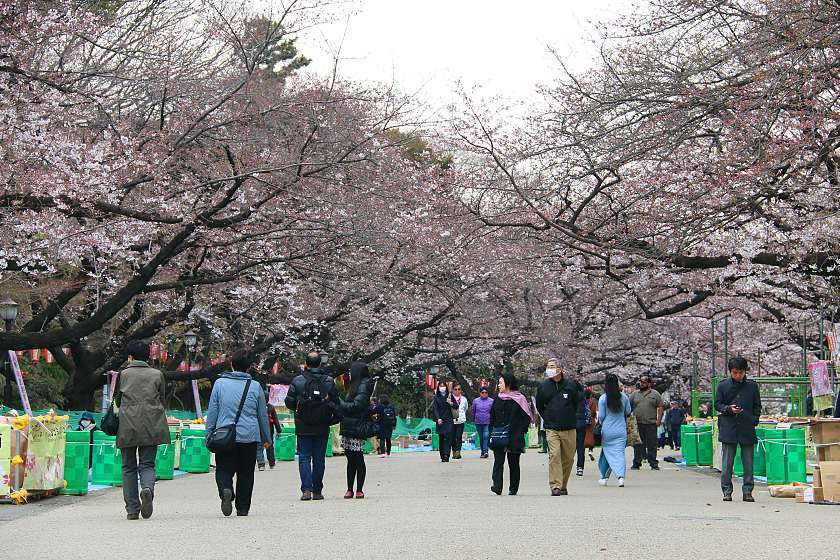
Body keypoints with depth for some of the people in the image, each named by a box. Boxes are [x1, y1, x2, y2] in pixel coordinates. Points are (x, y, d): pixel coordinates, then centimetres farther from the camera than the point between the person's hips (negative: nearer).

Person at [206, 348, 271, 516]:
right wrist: (266, 438, 20)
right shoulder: (255, 386, 2)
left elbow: (212, 412, 2)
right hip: (249, 437, 1)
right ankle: (243, 508, 12)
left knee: (223, 470, 5)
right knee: (246, 474, 11)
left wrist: (209, 435, 9)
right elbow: (263, 415, 10)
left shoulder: (219, 383, 0)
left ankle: (226, 491, -25)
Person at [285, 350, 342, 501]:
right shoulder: (329, 381, -1)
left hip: (303, 428, -1)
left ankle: (306, 490, -8)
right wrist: (331, 420, 15)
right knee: (319, 459, 8)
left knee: (304, 457, 4)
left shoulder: (297, 381, -6)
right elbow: (336, 405, 2)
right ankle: (317, 491, 10)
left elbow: (289, 402, -2)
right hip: (322, 428, 1)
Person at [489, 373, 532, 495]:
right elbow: (492, 418, 17)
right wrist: (492, 432, 6)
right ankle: (497, 486, -21)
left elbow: (527, 417, -2)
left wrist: (521, 432, -9)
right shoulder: (497, 400, 13)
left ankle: (513, 489, 15)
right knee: (498, 461, -11)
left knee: (513, 463, 5)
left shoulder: (519, 399, -1)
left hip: (514, 438, -3)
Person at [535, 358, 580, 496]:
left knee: (568, 458, 6)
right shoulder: (543, 386, 5)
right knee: (554, 455, -16)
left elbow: (577, 402, 18)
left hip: (569, 428, 1)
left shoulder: (570, 386, 2)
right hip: (551, 428, -1)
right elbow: (539, 406, 19)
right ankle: (555, 486, -17)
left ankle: (563, 486, 20)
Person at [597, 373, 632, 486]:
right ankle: (621, 476, -16)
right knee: (620, 452, 1)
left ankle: (604, 477, 16)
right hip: (621, 430, 1)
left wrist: (601, 423, 16)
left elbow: (601, 416, -4)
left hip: (607, 430, -1)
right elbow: (628, 412, 8)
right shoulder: (624, 396, -2)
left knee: (607, 452, 11)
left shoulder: (603, 398, -9)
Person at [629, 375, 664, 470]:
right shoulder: (635, 394, 13)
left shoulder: (655, 394, 7)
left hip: (651, 424, -2)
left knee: (652, 445, 1)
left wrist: (659, 420, -5)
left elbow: (661, 407, 4)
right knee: (637, 445, 3)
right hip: (637, 424, 2)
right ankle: (636, 463, 8)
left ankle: (653, 463, 6)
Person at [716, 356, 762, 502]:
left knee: (748, 462, 3)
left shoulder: (752, 386, 6)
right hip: (728, 428, -1)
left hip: (747, 429, 1)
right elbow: (717, 404, 8)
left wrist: (754, 420, -2)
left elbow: (757, 406, 12)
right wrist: (729, 409, -11)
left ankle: (747, 491, 10)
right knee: (727, 462, 1)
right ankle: (727, 491, 8)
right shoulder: (723, 386, 4)